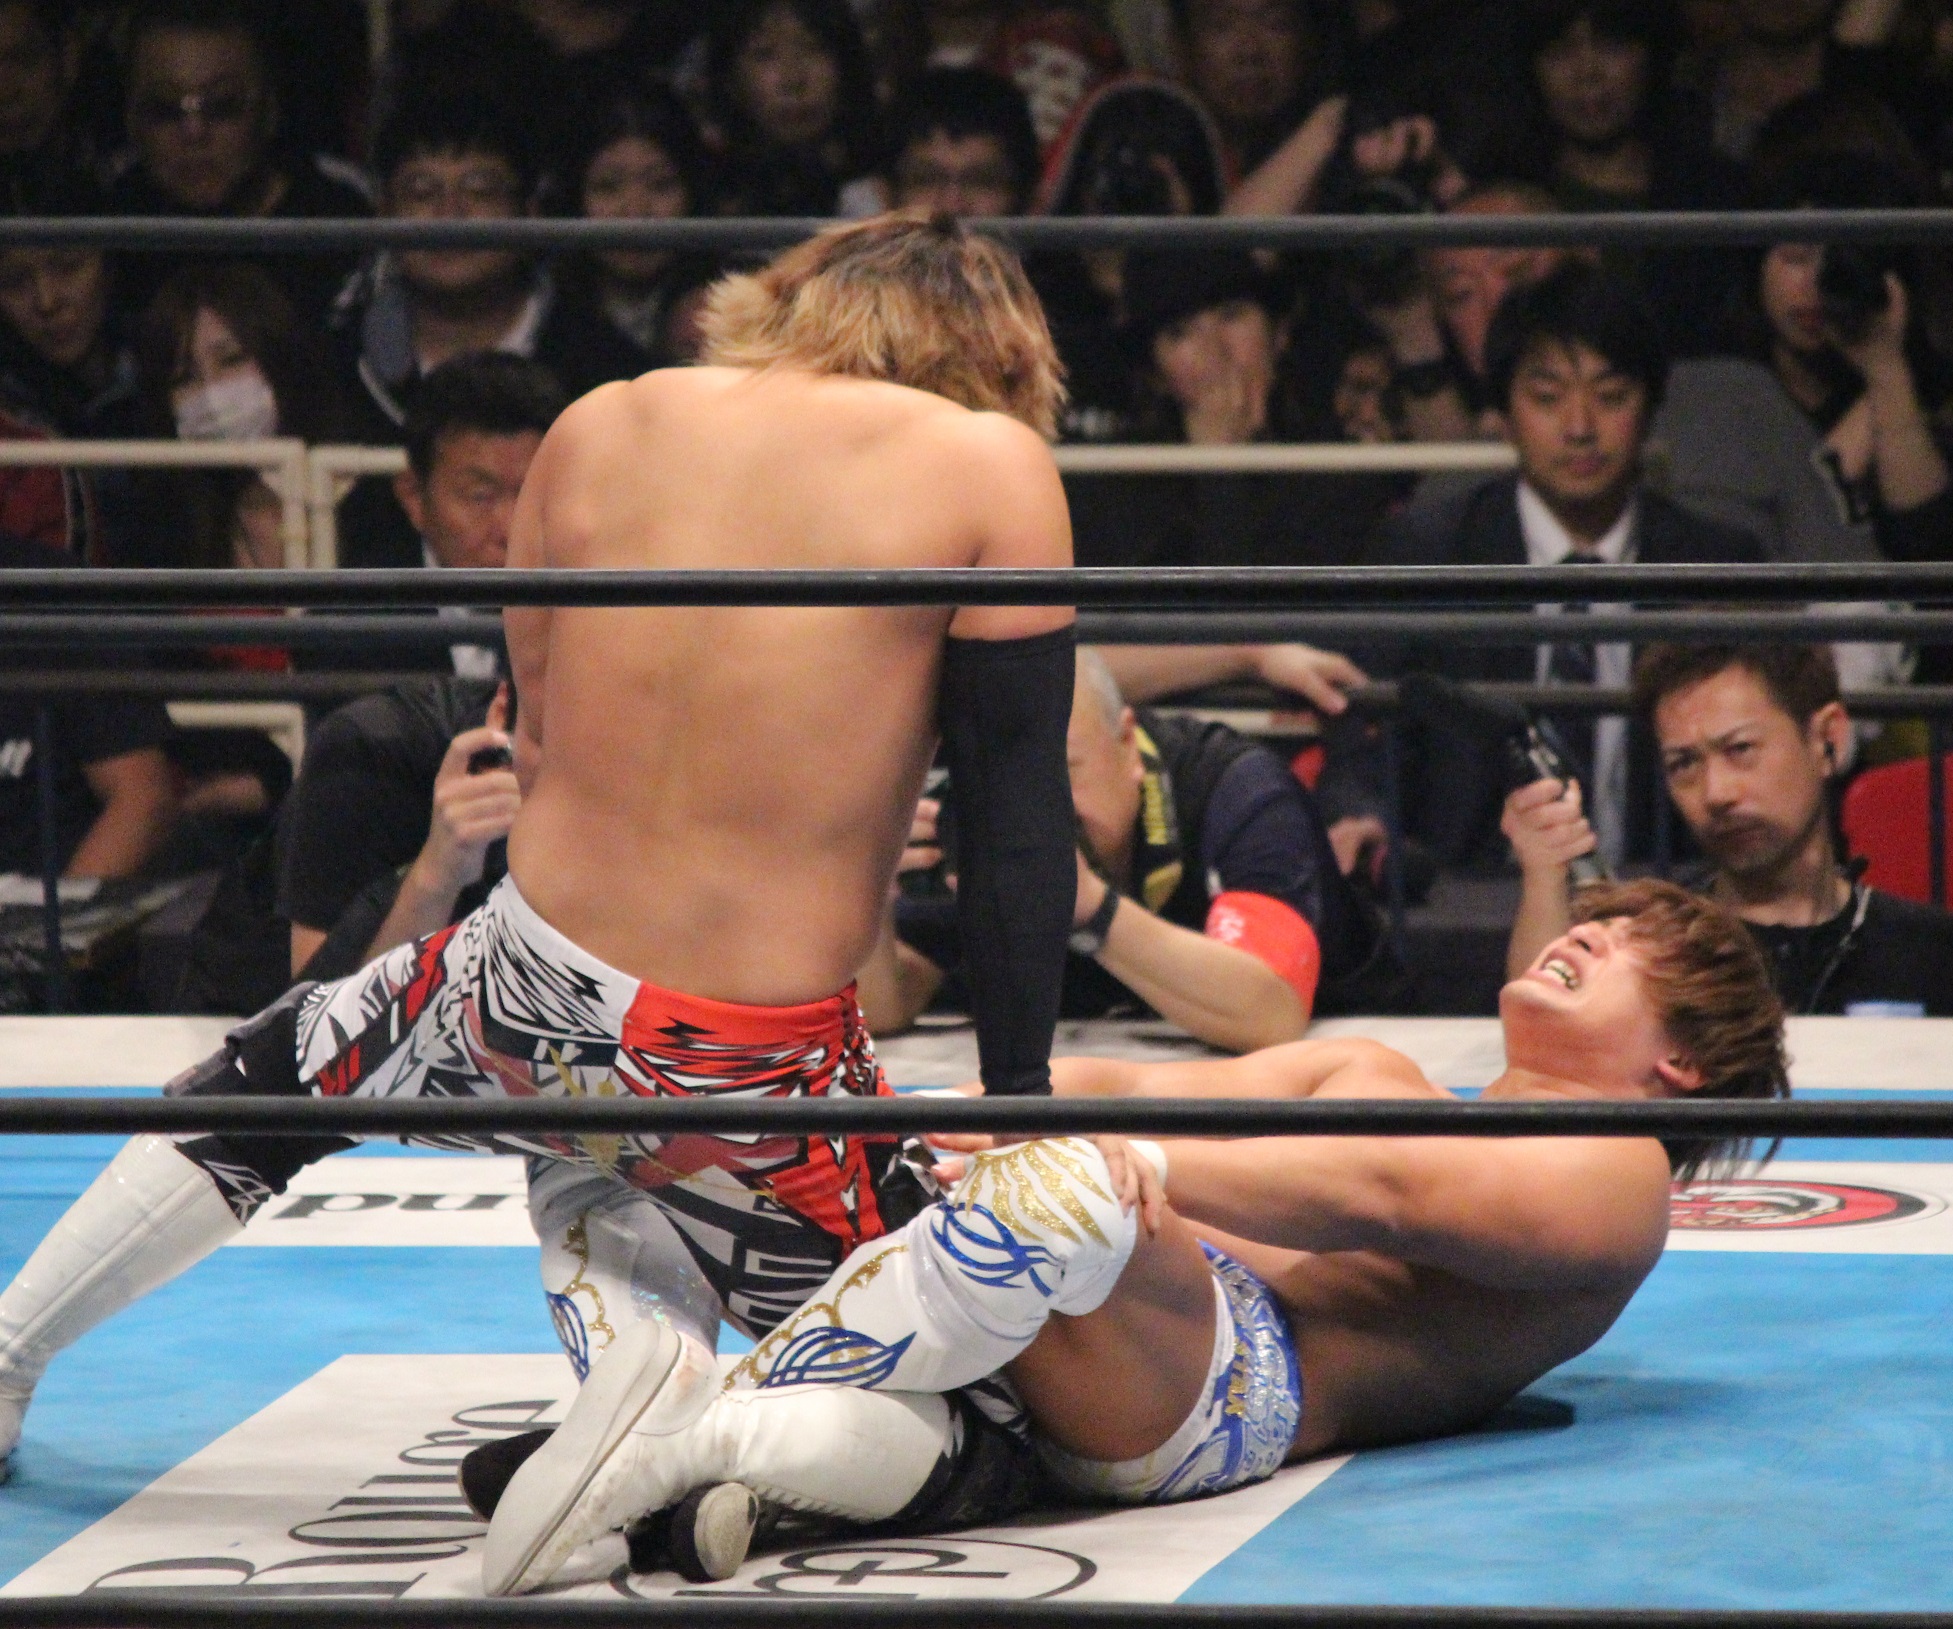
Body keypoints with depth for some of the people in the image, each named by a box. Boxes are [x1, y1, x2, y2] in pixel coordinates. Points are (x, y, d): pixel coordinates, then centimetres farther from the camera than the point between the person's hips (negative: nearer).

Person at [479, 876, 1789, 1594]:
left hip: (1236, 1387, -8)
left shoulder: (1618, 1177, 13)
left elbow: (1380, 1196, -6)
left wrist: (1120, 1164, -21)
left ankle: (694, 1429, -36)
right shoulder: (1375, 1076, 38)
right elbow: (1128, 1088, 21)